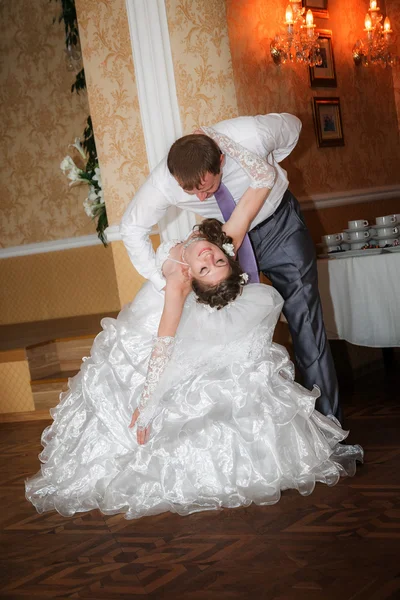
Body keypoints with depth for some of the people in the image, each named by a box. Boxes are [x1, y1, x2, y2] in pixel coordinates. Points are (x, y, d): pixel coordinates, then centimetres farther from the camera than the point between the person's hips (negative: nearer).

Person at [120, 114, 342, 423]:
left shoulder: (252, 135, -34)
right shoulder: (163, 183, -29)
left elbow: (293, 126, -9)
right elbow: (132, 227, -11)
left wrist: (264, 169, -9)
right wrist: (163, 282, -16)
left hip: (279, 226, -1)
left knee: (306, 325, -6)